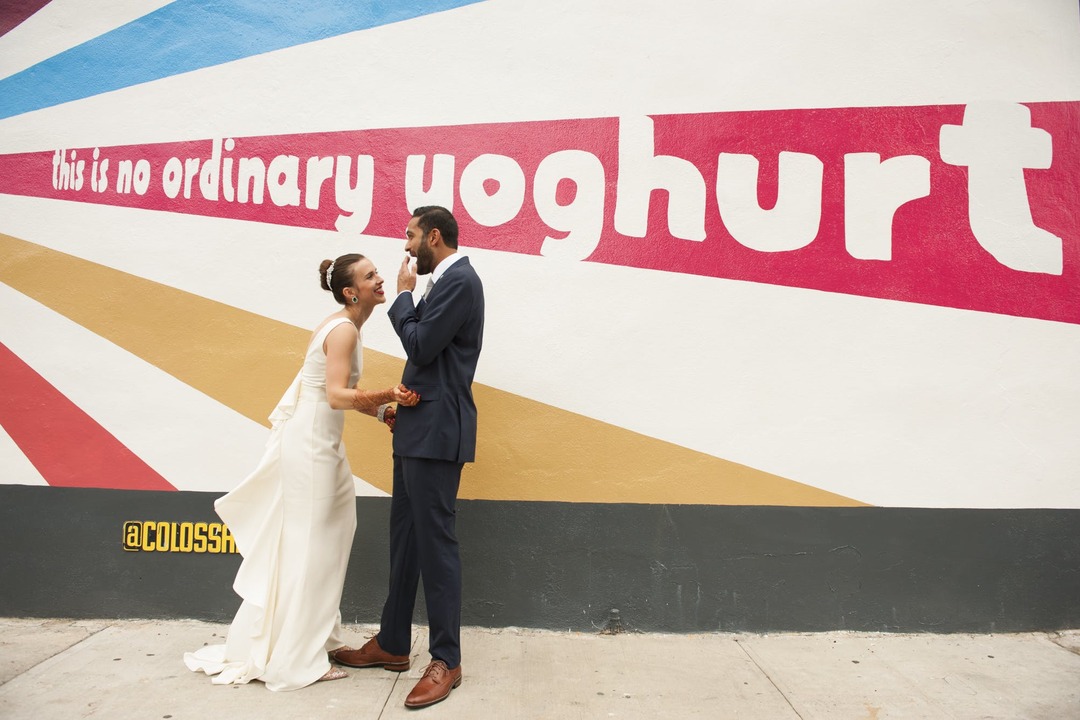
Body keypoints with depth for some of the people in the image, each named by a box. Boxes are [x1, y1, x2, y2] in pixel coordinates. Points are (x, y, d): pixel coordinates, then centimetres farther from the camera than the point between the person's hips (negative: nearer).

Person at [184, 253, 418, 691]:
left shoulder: (344, 326, 12)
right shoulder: (344, 330, -17)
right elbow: (338, 396, -26)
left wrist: (382, 412, 3)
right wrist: (389, 397, -35)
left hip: (319, 442, 10)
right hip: (311, 444, -10)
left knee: (320, 542, 16)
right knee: (305, 545, -2)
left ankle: (315, 637, 30)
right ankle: (297, 660, 10)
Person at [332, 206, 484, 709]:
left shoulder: (458, 280, -12)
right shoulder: (444, 282, 17)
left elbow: (420, 347, -18)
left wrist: (404, 296, -4)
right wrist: (401, 401, 14)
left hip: (437, 432, -10)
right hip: (418, 429, 10)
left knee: (435, 541, -4)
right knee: (405, 537, 16)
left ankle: (446, 661, 8)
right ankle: (392, 644, 29)